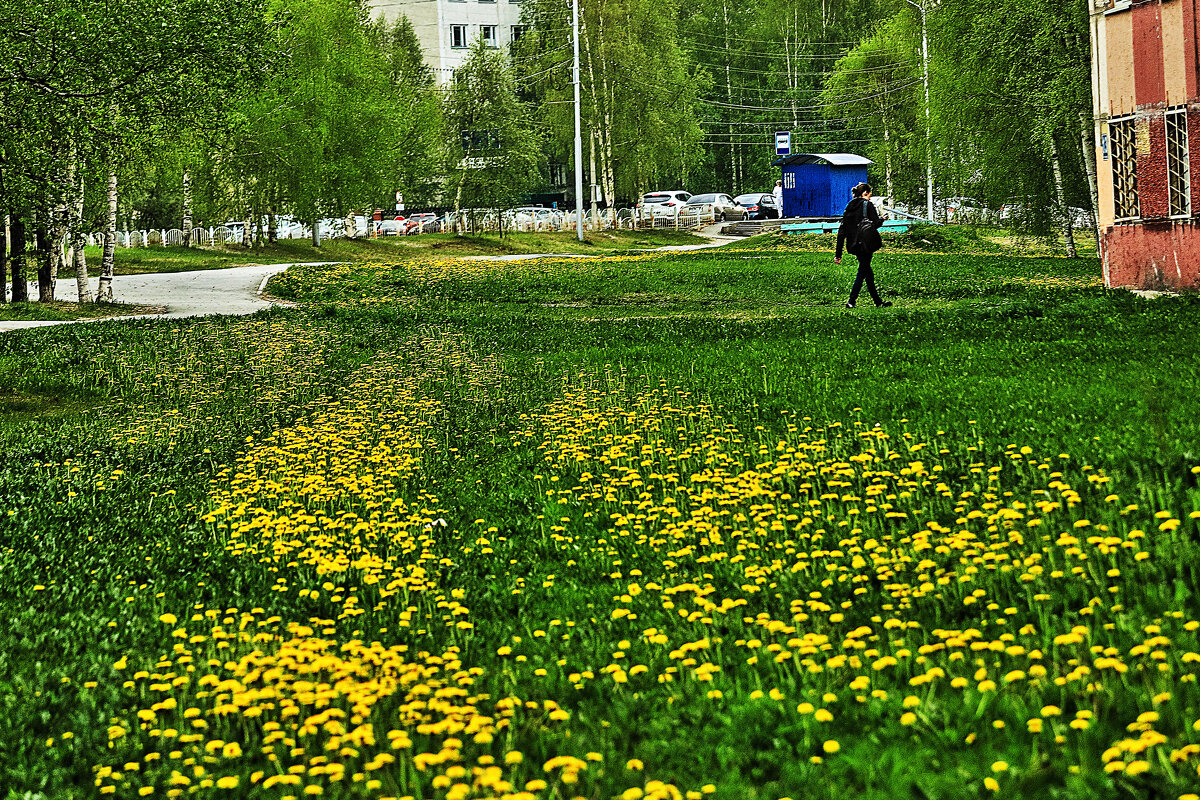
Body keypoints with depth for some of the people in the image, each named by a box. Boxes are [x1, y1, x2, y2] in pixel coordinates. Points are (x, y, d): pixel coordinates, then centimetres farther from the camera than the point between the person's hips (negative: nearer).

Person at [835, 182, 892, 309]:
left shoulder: (849, 206, 12)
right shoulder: (868, 205, -7)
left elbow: (842, 230, 9)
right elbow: (876, 224, -15)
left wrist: (838, 253, 10)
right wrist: (882, 220, 10)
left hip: (853, 245, 7)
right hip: (865, 244, -7)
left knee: (868, 272, 15)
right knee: (862, 272, 0)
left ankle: (878, 301, 22)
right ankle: (851, 301, -6)